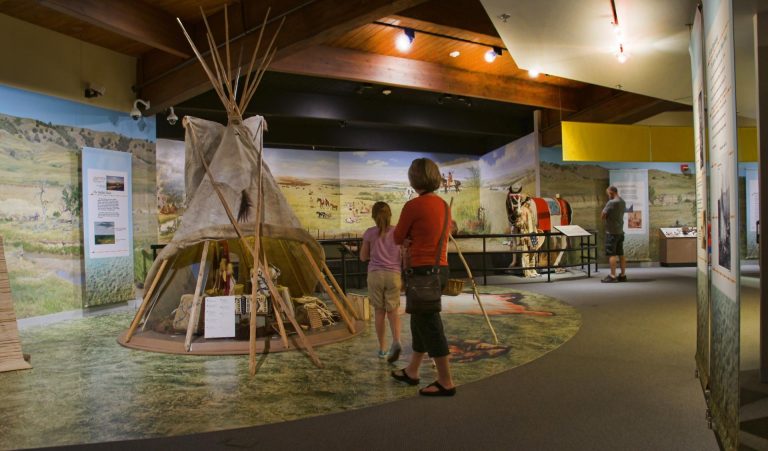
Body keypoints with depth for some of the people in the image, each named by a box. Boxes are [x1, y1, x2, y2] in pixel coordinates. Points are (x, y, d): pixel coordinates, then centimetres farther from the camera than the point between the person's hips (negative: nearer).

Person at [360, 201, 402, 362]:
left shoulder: (370, 233, -1)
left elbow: (363, 256, 6)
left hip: (375, 275, 0)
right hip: (393, 275, 0)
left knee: (379, 311, 11)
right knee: (392, 311, 8)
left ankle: (382, 348, 15)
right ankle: (396, 342, -15)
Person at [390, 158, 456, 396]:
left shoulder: (413, 206, -14)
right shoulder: (444, 206, 10)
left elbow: (398, 238, -1)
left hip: (423, 271, -9)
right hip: (440, 268, 9)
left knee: (429, 325, 0)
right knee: (421, 321, 18)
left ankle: (446, 382, 6)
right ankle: (411, 371, 32)